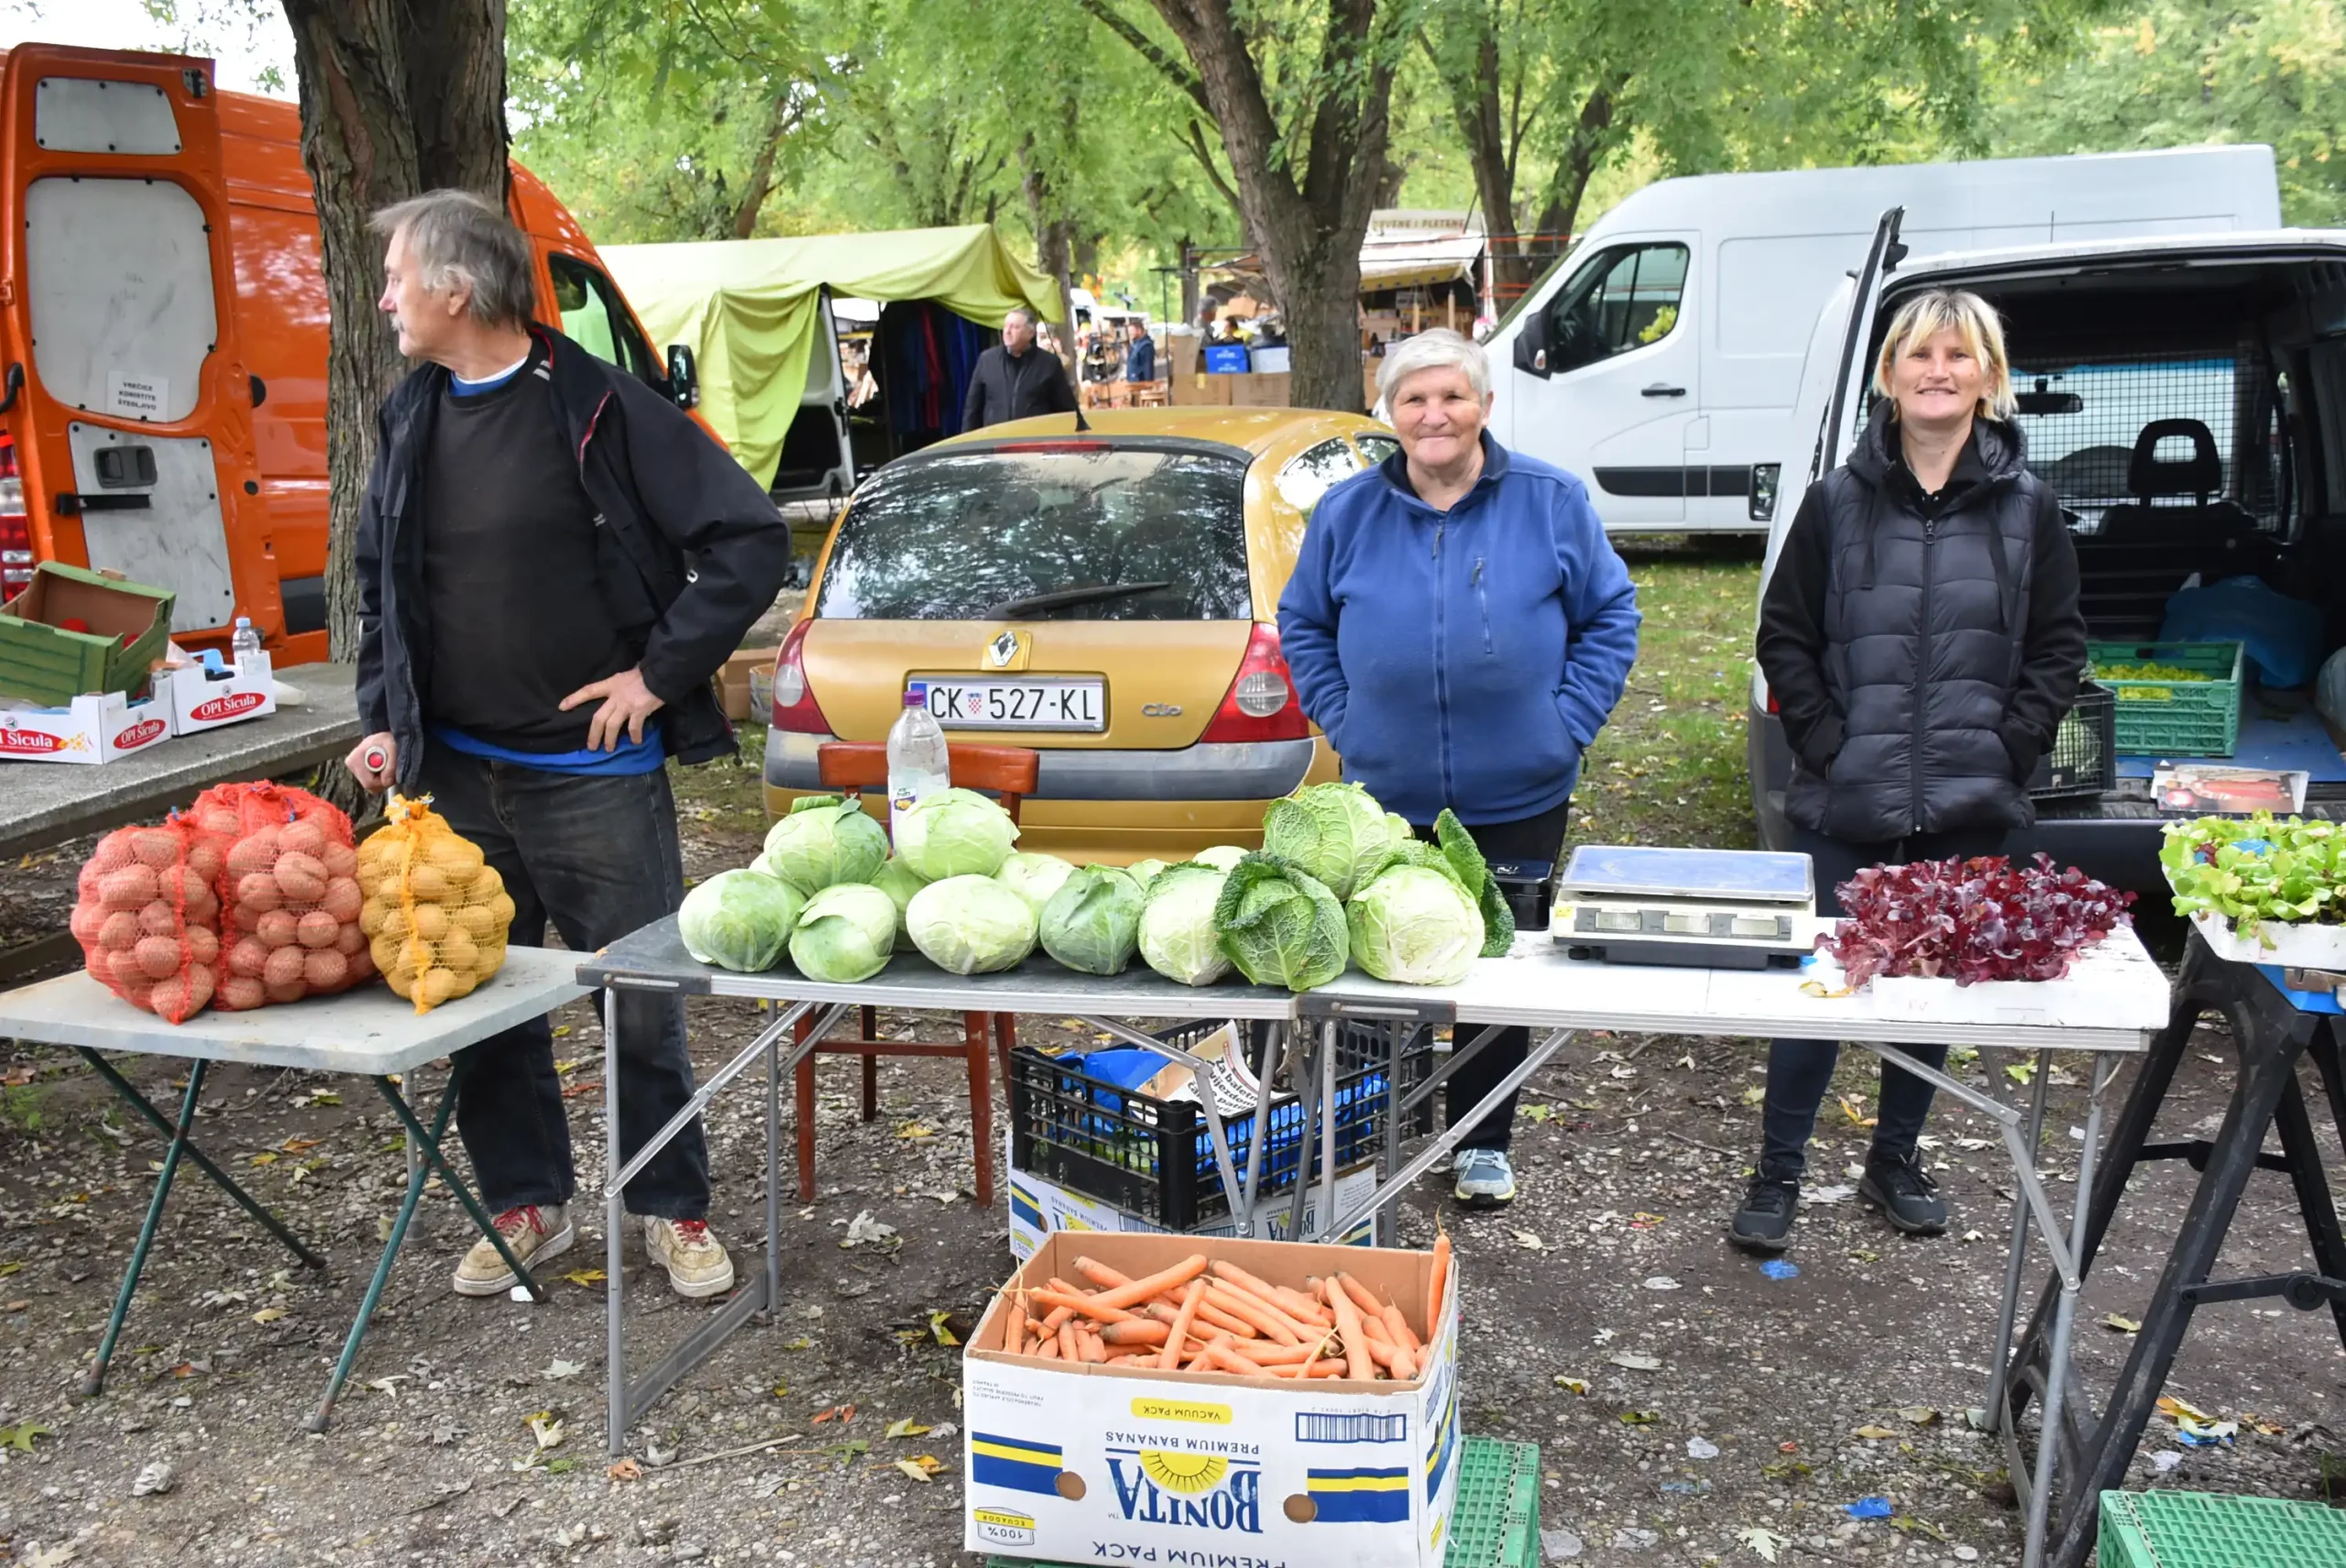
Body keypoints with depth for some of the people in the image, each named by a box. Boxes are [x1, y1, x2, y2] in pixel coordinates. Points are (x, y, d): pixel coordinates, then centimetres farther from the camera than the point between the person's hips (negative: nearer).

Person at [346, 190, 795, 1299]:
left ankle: (673, 1211, 22)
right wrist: (384, 719, 10)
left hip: (595, 774, -5)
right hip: (456, 777, 6)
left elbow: (749, 541, -13)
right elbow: (378, 582, 19)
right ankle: (526, 1207, 29)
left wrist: (660, 672, -13)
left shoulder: (600, 407, -11)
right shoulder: (410, 419, 8)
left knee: (640, 1005, 5)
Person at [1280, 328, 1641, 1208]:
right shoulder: (1348, 513, 1)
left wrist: (1566, 723, -6)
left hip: (1518, 798, -1)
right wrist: (1341, 719, 1)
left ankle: (1483, 1144, 27)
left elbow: (1610, 617, 3)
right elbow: (1302, 625, 12)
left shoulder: (1551, 503, -3)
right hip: (1385, 797, 1)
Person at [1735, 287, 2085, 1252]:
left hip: (1968, 809, 2)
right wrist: (1825, 741, -6)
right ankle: (1777, 1175, 15)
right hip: (1849, 805, -2)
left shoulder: (2025, 508, 3)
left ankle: (1896, 1162, 32)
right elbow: (1784, 637, 2)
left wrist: (2008, 746, -4)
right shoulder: (1839, 501, 0)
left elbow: (2059, 646, 6)